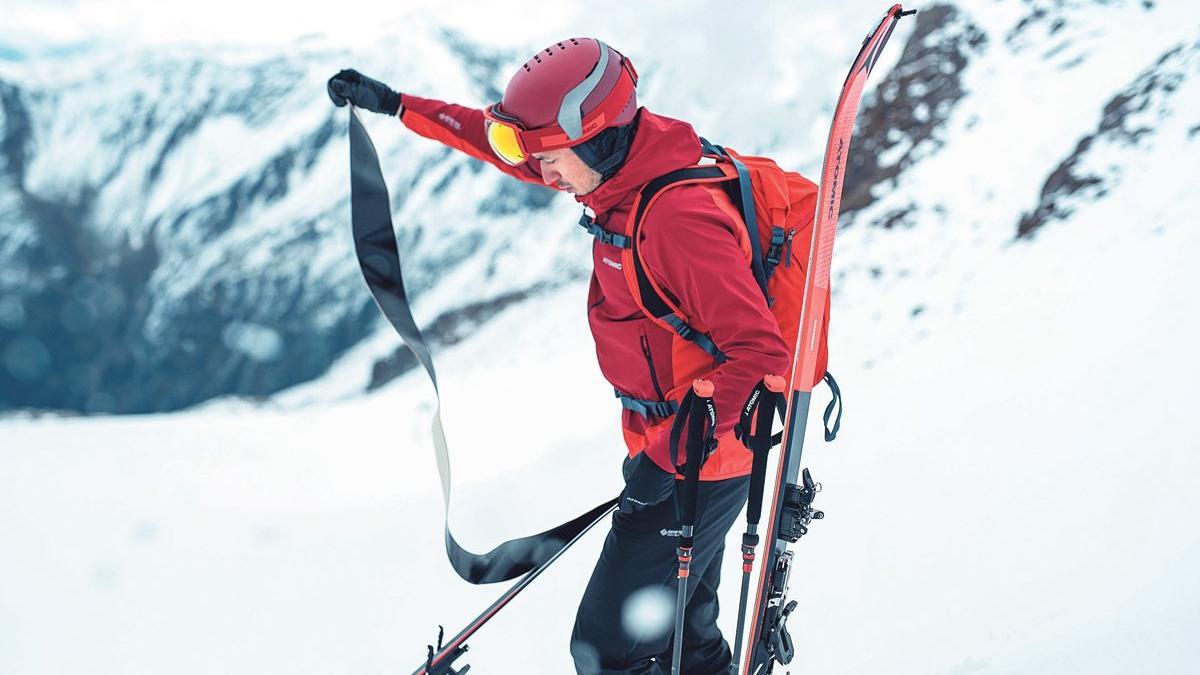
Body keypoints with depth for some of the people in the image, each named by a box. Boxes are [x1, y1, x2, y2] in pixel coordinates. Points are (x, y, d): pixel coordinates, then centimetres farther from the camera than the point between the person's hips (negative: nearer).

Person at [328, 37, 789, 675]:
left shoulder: (681, 219, -29)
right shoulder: (630, 172, -1)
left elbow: (760, 355, -31)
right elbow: (507, 142, 14)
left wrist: (670, 456, -29)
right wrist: (400, 106, 16)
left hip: (695, 466, -10)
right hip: (669, 451, 10)